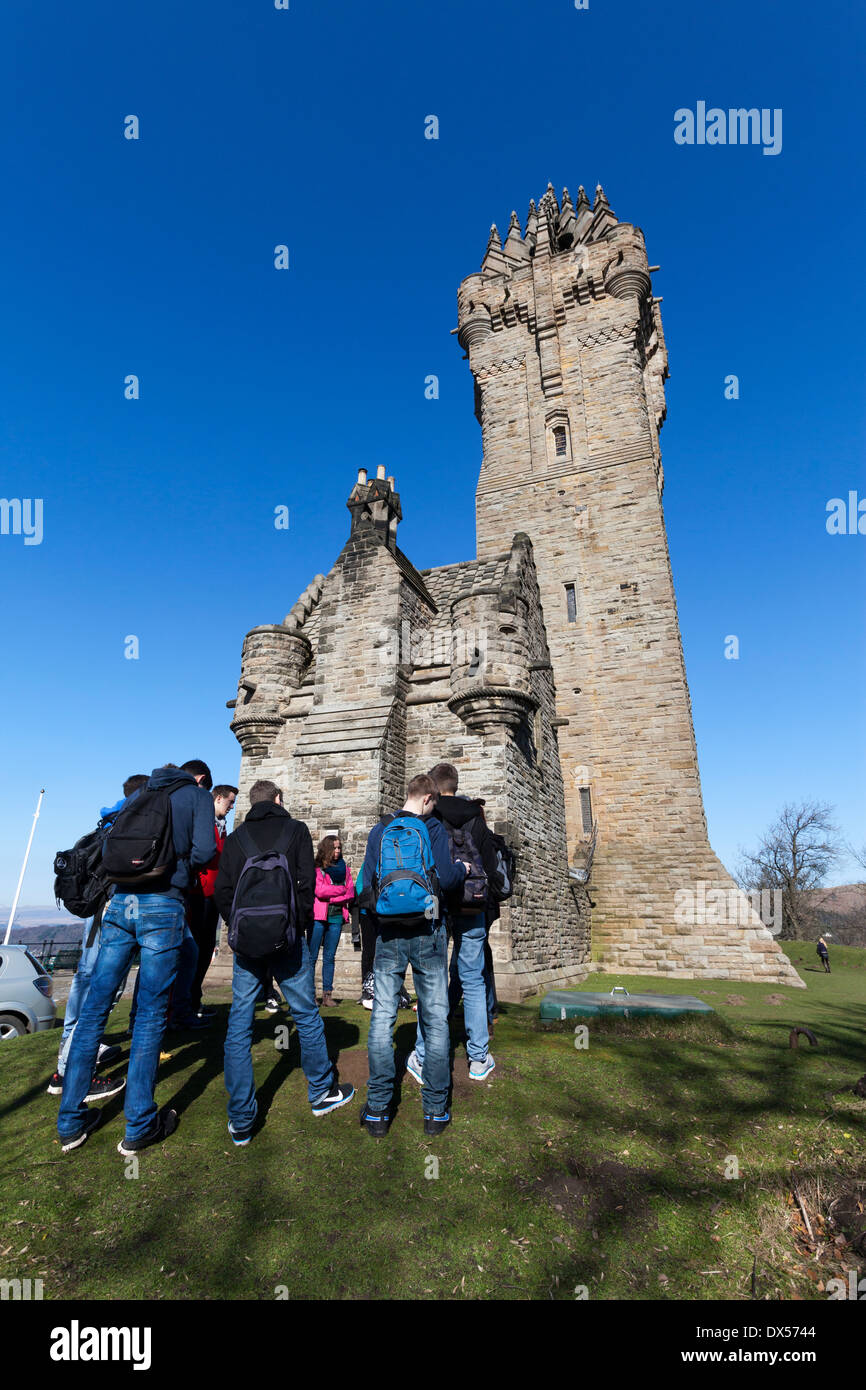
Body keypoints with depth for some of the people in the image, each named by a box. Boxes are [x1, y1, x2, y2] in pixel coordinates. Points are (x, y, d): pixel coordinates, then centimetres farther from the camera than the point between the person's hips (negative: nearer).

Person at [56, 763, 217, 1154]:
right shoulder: (197, 795, 6)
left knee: (95, 1008, 11)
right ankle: (139, 1127, 11)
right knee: (150, 1015, 3)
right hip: (163, 906, -4)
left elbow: (108, 847, 15)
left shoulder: (136, 795, 20)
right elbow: (203, 851, -6)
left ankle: (71, 1122, 21)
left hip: (119, 903, 5)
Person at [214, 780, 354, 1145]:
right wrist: (300, 923, 5)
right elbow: (306, 882, -5)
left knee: (239, 1025, 8)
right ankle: (322, 1092, 26)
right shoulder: (296, 830, 2)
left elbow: (222, 891, 3)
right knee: (307, 1016, 12)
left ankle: (241, 1121, 13)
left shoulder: (235, 838, 9)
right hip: (287, 939, -2)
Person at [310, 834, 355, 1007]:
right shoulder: (317, 868, -1)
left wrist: (331, 896, -8)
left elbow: (351, 893, 6)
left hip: (336, 915, 4)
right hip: (318, 916, -4)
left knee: (329, 957, 7)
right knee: (312, 956, -2)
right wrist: (341, 890, -3)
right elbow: (319, 890, -13)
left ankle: (327, 995, 12)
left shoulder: (344, 867, 13)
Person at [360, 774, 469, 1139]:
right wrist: (462, 869, 7)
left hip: (389, 934, 2)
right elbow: (446, 879, -13)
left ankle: (377, 1110, 14)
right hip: (427, 933, -2)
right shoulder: (433, 828, -5)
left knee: (382, 1019, 9)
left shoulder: (379, 832, 4)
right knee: (436, 1019, 8)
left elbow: (366, 883, 2)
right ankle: (435, 1110, 15)